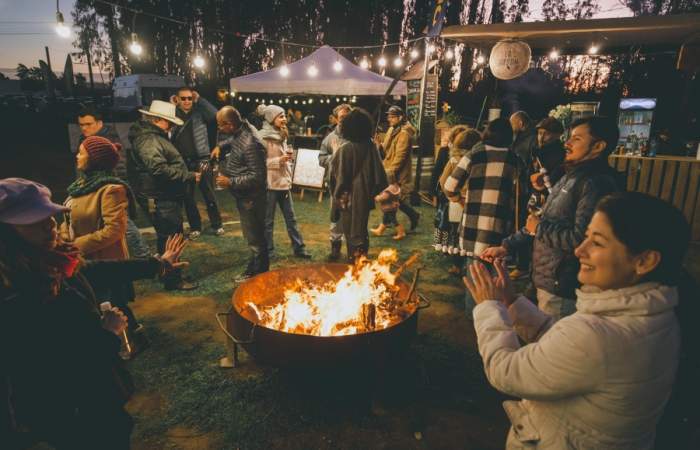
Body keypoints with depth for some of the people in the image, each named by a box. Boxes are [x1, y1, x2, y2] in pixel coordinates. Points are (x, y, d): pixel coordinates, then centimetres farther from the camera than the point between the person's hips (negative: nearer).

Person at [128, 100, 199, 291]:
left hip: (169, 198, 11)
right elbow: (159, 169, -31)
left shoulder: (156, 137, 17)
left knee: (169, 237, 21)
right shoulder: (148, 140, -18)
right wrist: (189, 176, -25)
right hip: (163, 200, -11)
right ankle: (173, 280, 11)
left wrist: (189, 174, 15)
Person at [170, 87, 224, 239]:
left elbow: (215, 115, -16)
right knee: (187, 196, 9)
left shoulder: (200, 112, 1)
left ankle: (216, 225, 19)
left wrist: (200, 99, -10)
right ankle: (195, 227, 22)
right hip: (182, 162, 2)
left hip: (201, 160, -2)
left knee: (209, 195, 6)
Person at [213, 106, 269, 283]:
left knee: (254, 236, 3)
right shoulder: (241, 128, 1)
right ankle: (255, 268, 35)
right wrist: (221, 146, 5)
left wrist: (230, 182, -22)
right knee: (253, 234, 20)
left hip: (250, 197, -10)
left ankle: (257, 273, 18)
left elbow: (257, 176, -25)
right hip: (244, 195, 10)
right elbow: (231, 141, 24)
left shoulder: (250, 144, -27)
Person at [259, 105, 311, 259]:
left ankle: (299, 248, 19)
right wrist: (278, 160, -21)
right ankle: (268, 251, 16)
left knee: (291, 218, 11)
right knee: (268, 220, 4)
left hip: (284, 183, 7)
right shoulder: (264, 137, -11)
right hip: (270, 184, -7)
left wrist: (288, 156, 3)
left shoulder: (281, 136, 14)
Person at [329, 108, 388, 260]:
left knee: (352, 232, 9)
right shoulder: (371, 146, -4)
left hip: (350, 196, -4)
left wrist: (337, 194, 0)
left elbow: (339, 175, -13)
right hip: (365, 195, 5)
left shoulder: (345, 148, -16)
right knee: (362, 229, 20)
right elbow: (378, 172, 0)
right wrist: (372, 191, 11)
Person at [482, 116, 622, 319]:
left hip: (562, 290, -9)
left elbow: (580, 239, -30)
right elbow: (545, 221, 17)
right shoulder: (571, 177, 12)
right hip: (546, 280, 9)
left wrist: (539, 228, -14)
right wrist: (506, 246, 12)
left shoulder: (597, 184, -21)